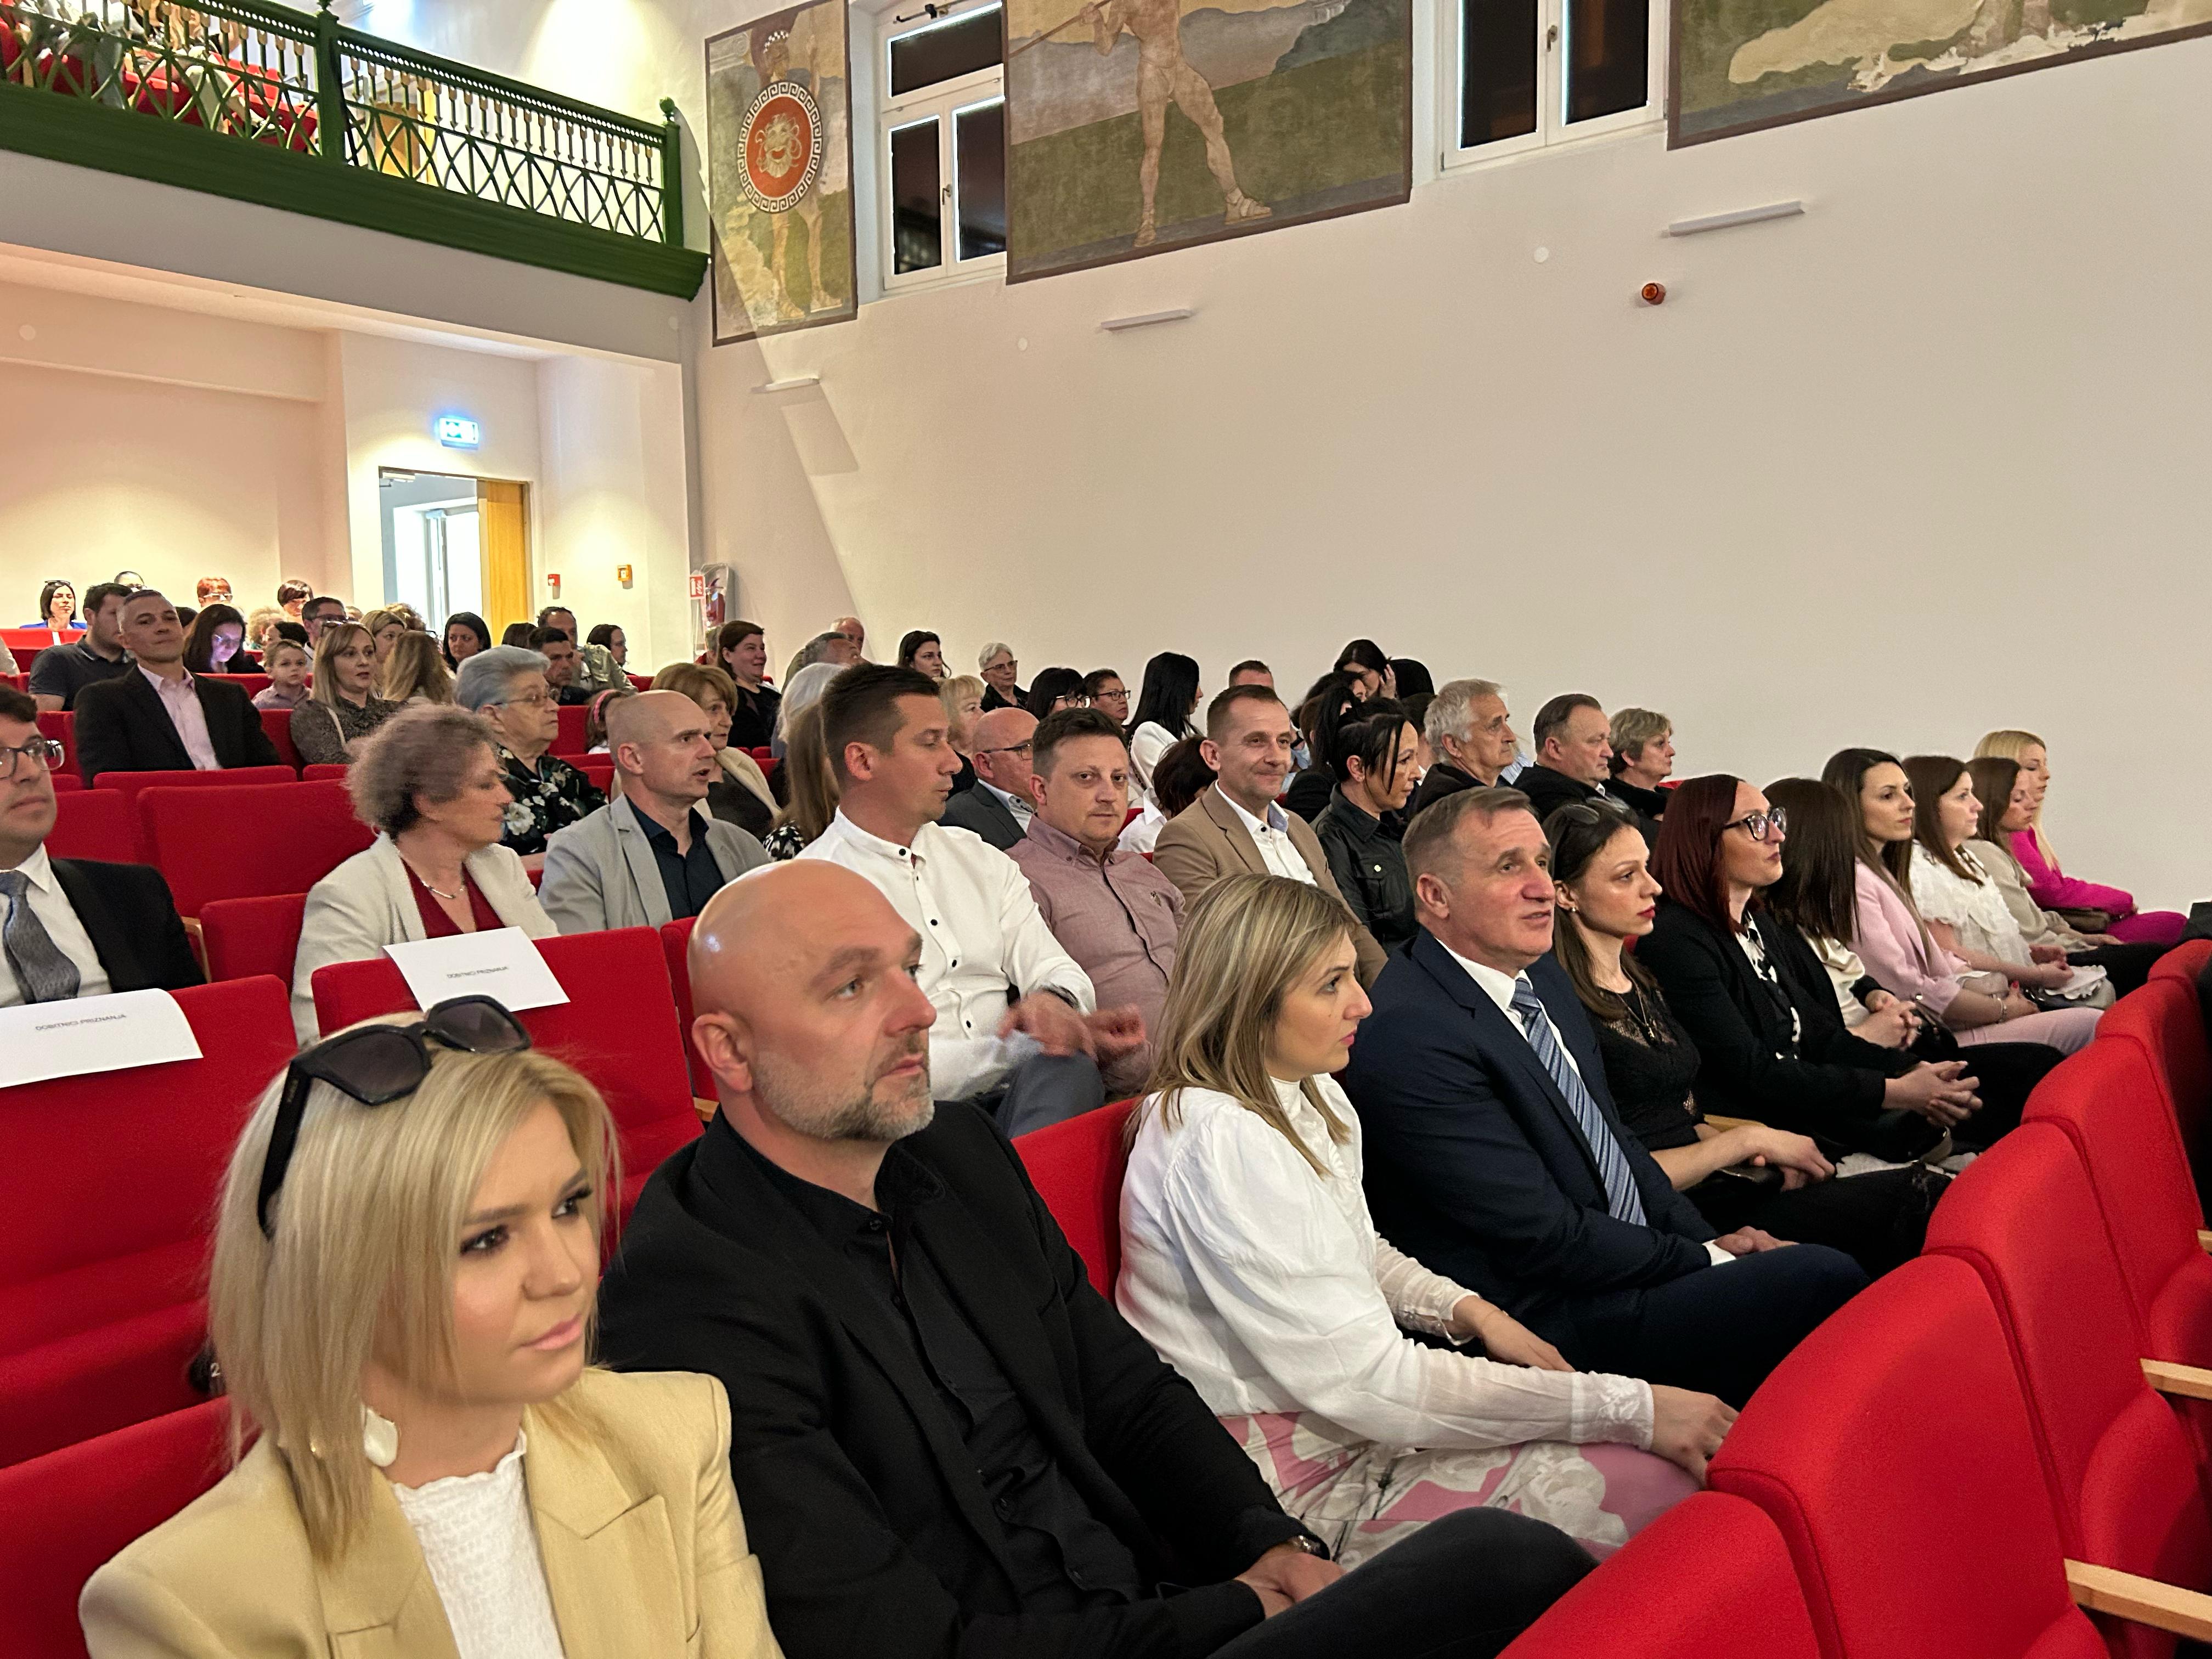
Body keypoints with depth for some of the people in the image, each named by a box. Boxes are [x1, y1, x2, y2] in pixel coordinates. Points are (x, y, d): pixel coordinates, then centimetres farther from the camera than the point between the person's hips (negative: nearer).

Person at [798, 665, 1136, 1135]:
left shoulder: (982, 861, 18)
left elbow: (1056, 970, 13)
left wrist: (1053, 1001, -13)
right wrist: (1025, 1048, -17)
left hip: (1014, 1096, 6)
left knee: (1067, 1071, -31)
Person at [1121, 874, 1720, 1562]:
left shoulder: (1312, 1097, 5)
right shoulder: (1218, 1139, -25)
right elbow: (1365, 1379, -25)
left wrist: (1468, 1310, 0)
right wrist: (1628, 1407, -21)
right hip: (1307, 1485, -9)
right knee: (1657, 1484, -15)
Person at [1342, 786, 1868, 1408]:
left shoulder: (1541, 975, 9)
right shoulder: (1409, 1036, -23)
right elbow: (1548, 1240, -20)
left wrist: (1710, 1239, 3)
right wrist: (1706, 1258, -10)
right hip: (1548, 1321, -9)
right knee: (1825, 1281, -16)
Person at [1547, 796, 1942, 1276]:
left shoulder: (1641, 981, 15)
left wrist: (1759, 1159, 0)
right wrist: (1746, 1140, -9)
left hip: (1716, 1184, 9)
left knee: (1926, 1192, -12)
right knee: (1917, 1201, -19)